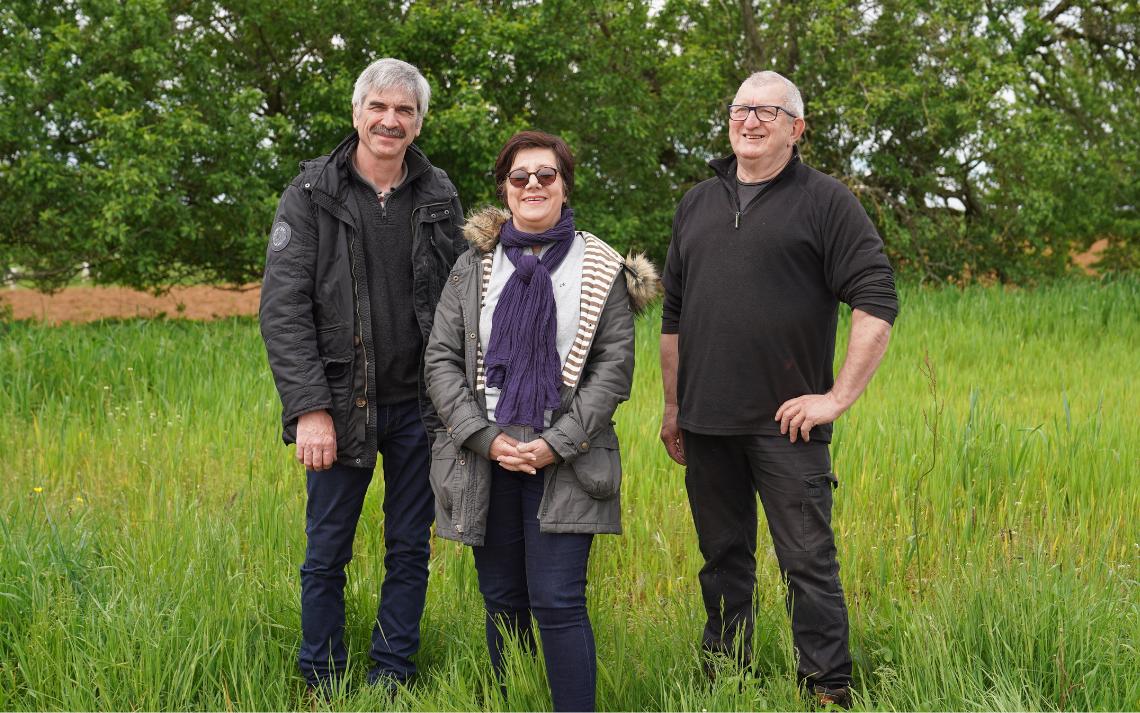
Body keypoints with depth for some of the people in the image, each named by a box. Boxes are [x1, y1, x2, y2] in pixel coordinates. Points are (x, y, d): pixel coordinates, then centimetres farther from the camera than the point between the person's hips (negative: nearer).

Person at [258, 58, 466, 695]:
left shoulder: (439, 196, 5)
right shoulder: (311, 196, -4)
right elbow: (283, 309, -9)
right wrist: (310, 408, -16)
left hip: (419, 406, 3)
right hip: (340, 408, -2)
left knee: (411, 550, 10)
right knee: (327, 554, 6)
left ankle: (392, 679, 23)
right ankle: (322, 685, 21)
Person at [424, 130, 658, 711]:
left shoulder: (601, 270, 3)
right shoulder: (473, 267, 9)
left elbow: (615, 365, -3)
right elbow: (441, 360, 4)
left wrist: (557, 444, -12)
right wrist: (486, 438, -9)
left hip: (564, 463, -3)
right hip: (485, 459, 3)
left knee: (557, 603, -9)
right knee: (503, 602, 9)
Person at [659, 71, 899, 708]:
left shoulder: (825, 201, -3)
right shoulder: (697, 204, 14)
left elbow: (878, 302, -8)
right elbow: (674, 314, 19)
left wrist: (838, 397, -13)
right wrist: (673, 405, 16)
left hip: (785, 423, -5)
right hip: (706, 422, 5)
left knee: (809, 561, -2)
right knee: (723, 557, 14)